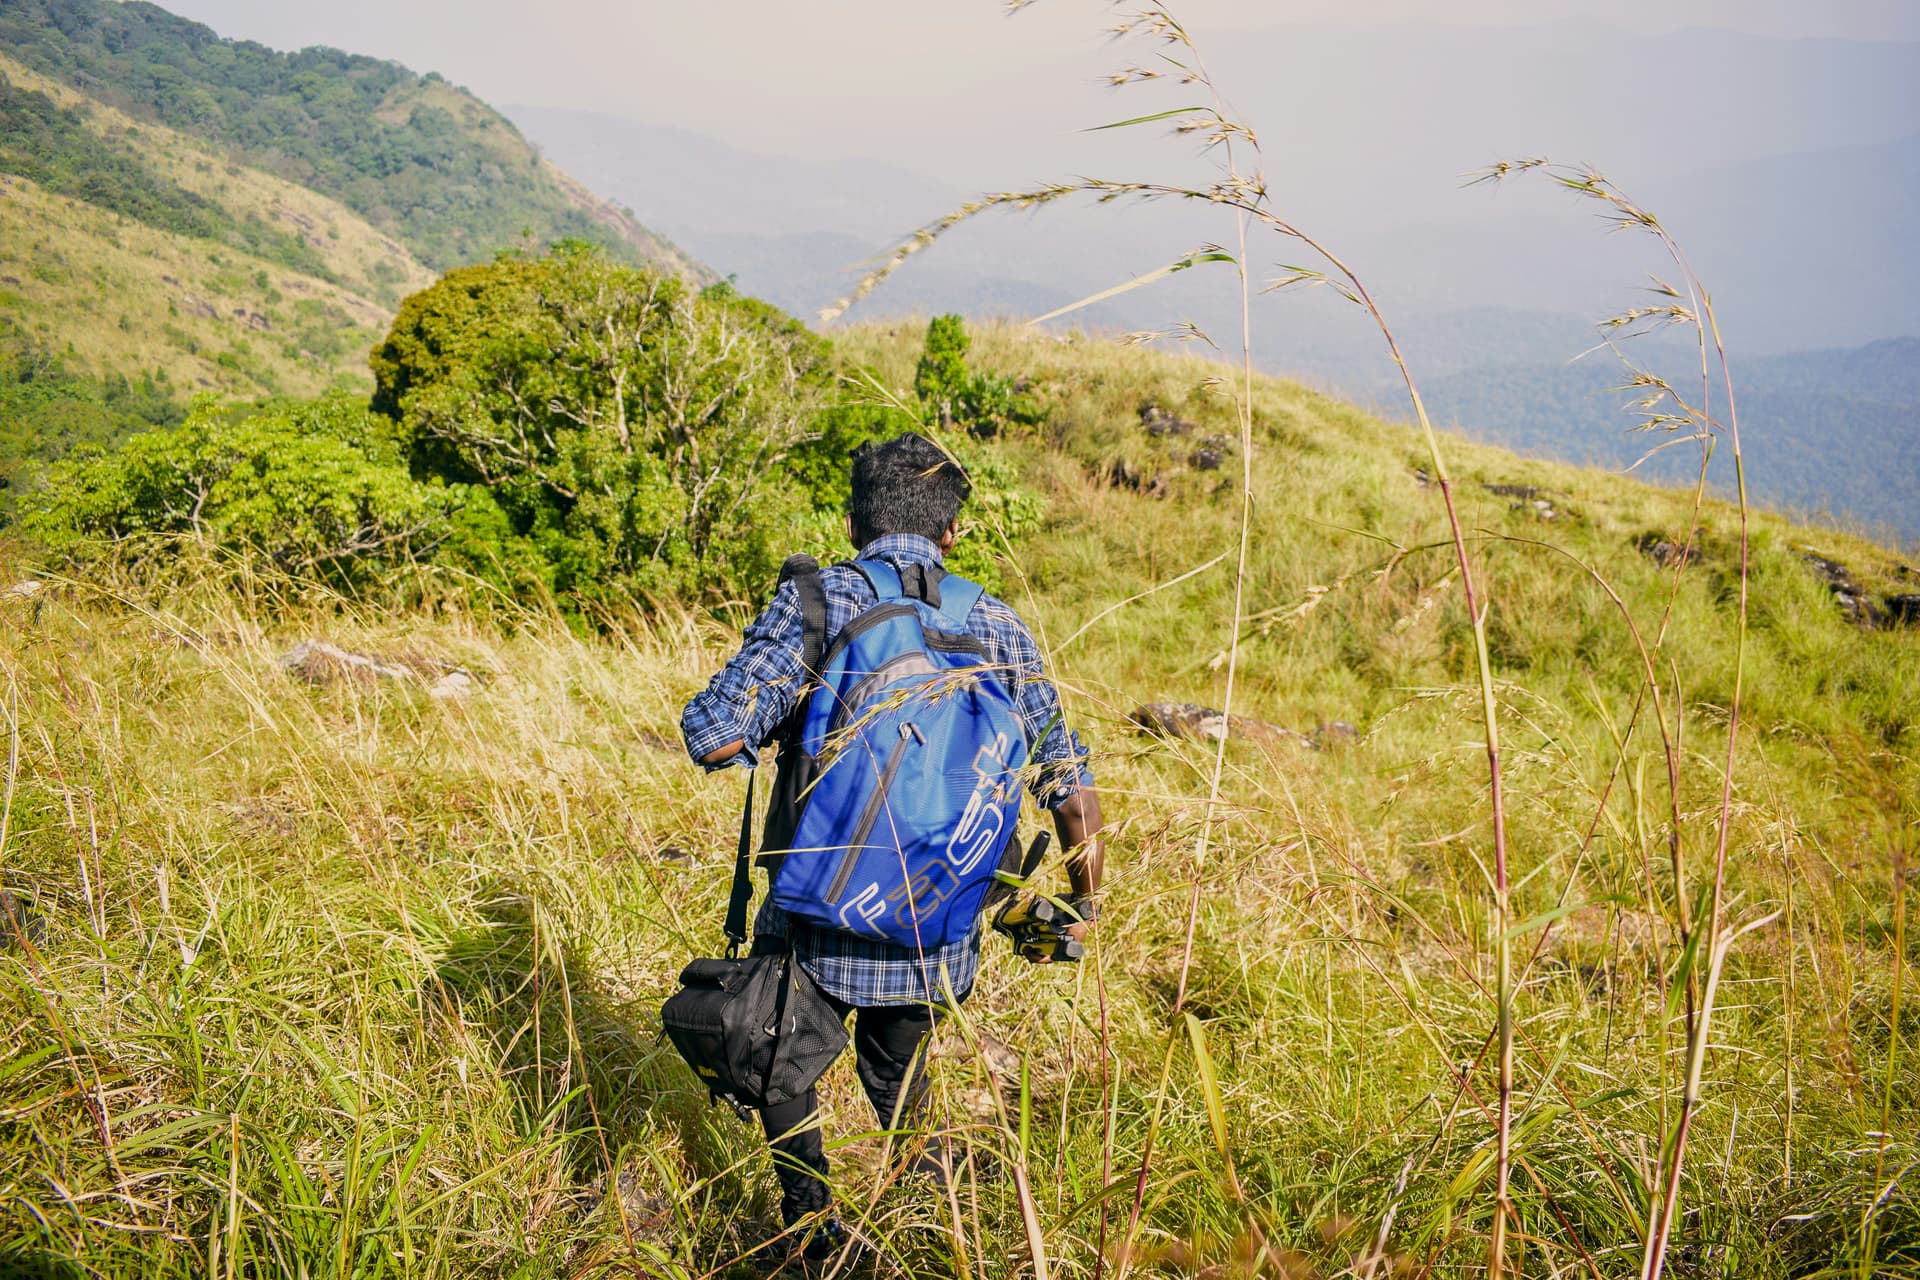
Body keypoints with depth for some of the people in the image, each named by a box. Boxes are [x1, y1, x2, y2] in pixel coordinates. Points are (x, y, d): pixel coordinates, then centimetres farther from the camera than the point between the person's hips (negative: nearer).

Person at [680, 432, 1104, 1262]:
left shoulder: (816, 599, -9)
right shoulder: (995, 625, 0)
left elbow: (713, 736, -19)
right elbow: (1070, 783, 2)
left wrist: (780, 725, 3)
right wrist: (1082, 905, 15)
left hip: (820, 925, -3)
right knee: (896, 1076, 30)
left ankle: (813, 1230, 28)